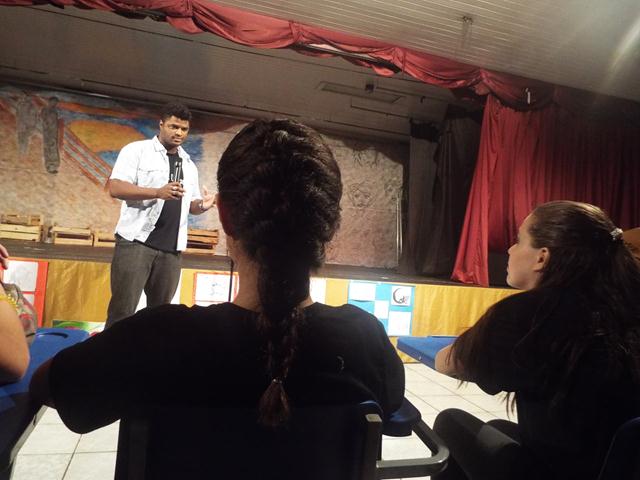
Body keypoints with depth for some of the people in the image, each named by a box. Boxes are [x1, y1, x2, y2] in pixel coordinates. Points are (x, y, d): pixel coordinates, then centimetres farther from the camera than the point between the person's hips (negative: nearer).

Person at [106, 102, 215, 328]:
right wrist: (158, 192, -23)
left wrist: (202, 205, -4)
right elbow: (115, 188, -9)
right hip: (136, 241, -5)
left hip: (171, 248, 5)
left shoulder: (189, 164, 17)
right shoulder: (137, 150, 2)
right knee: (123, 307, -2)